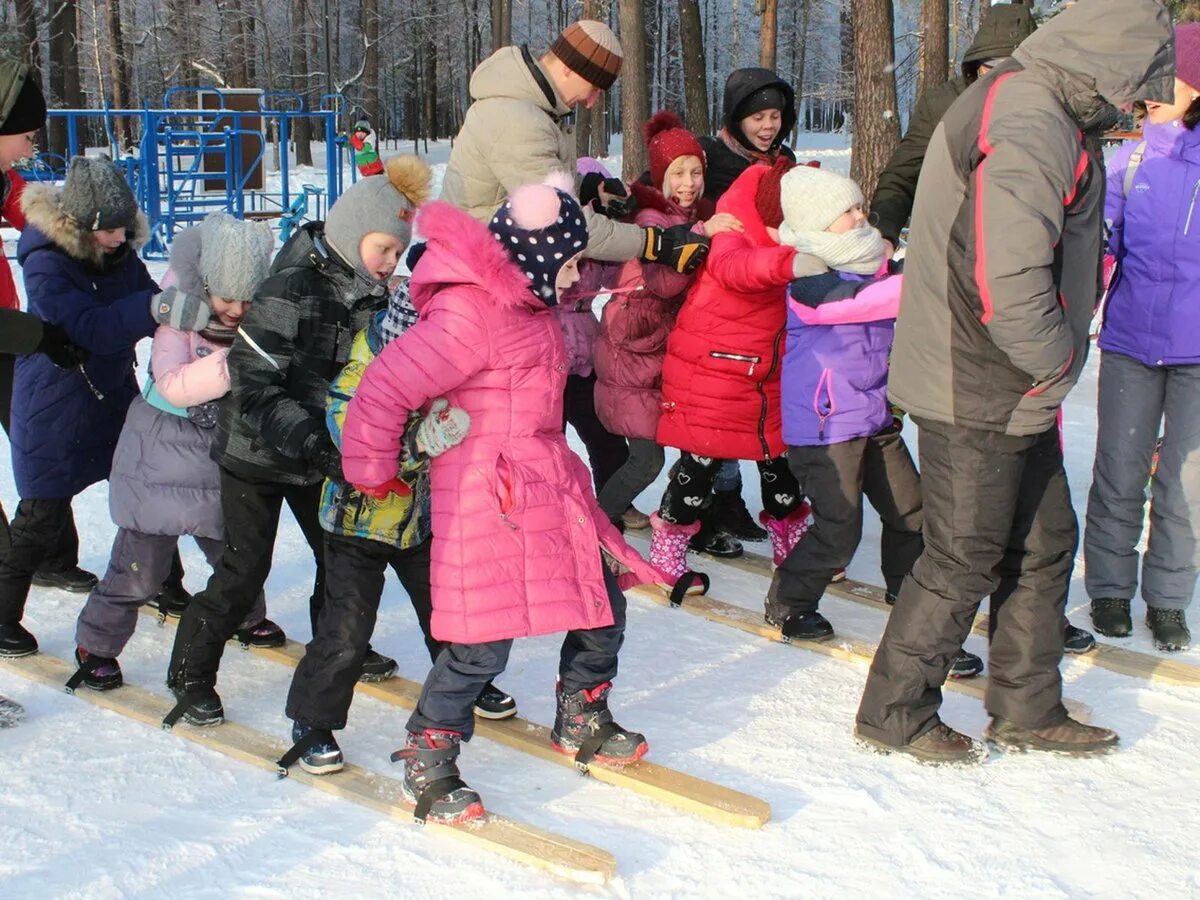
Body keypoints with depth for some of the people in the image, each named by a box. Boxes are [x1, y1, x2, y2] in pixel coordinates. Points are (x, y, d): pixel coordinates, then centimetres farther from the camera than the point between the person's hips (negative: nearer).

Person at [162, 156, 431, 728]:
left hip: (321, 453, 7)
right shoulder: (293, 289, -25)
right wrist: (314, 443, -40)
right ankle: (191, 677, 14)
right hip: (257, 451, -7)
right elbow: (252, 386, -31)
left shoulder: (368, 291, -2)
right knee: (244, 569, -3)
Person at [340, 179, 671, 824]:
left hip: (552, 486, 10)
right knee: (483, 644, -9)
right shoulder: (468, 315, -19)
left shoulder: (528, 305, 13)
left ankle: (580, 723, 37)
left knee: (603, 603, 14)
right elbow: (384, 389, -20)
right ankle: (426, 770, 9)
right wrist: (371, 474, -10)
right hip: (489, 497, -10)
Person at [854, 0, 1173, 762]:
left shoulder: (1023, 105, 11)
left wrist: (1055, 357, 12)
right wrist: (1060, 359, -15)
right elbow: (1012, 291, -32)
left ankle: (1026, 709, 30)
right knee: (964, 559, 2)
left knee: (1045, 542, 18)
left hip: (1016, 392, 10)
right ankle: (895, 712, 18)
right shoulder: (1030, 133, -24)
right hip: (981, 396, -10)